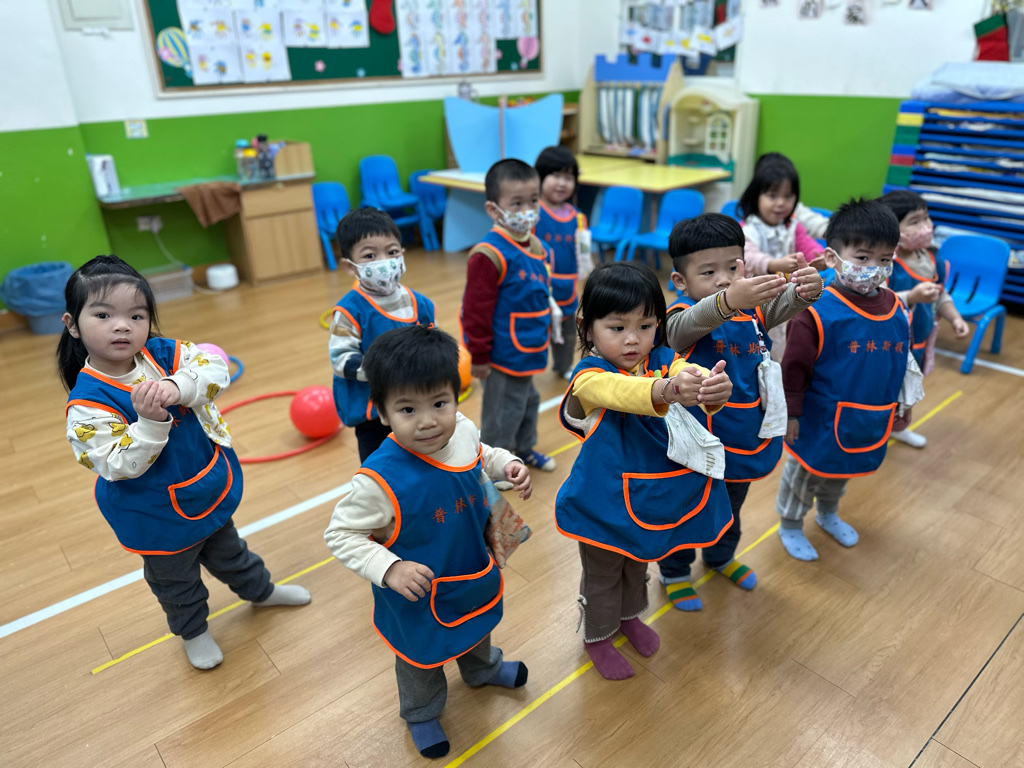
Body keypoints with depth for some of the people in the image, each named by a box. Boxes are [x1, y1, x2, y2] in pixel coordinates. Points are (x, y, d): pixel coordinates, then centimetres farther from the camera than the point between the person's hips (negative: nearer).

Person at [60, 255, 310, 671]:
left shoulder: (162, 352, -13)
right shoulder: (88, 402, -27)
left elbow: (216, 368, -23)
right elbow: (120, 465, -28)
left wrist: (178, 386, -41)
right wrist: (148, 420, -43)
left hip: (210, 484, 4)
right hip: (159, 513, -4)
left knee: (228, 551, 30)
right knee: (175, 578, 22)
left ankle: (260, 590, 57)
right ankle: (193, 630, 50)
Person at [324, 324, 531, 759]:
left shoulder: (463, 431, -21)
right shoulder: (380, 480, -38)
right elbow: (340, 535, -26)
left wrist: (508, 466, -15)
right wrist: (390, 569, -35)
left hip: (474, 574, 5)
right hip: (419, 594, -5)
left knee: (476, 626, 35)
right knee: (422, 656, 25)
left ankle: (481, 668, 70)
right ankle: (421, 713, 58)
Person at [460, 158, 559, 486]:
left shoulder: (536, 246, 3)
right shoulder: (489, 255, -24)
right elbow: (476, 310, -22)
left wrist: (549, 320, 22)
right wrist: (478, 356, -18)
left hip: (529, 349, 9)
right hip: (504, 354, -9)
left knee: (528, 400, 26)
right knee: (503, 409, 7)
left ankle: (524, 449, 48)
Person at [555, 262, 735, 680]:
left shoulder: (665, 362, -12)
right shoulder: (589, 377, -25)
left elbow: (692, 376, -33)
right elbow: (621, 391, -47)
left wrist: (714, 387, -58)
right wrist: (666, 391, -68)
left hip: (653, 495, 5)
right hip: (605, 500, -4)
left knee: (639, 565, 30)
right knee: (602, 575, 18)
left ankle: (629, 615, 58)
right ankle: (597, 637, 45)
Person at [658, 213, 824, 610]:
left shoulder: (755, 309, -6)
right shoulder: (682, 316, -22)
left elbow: (784, 304, -25)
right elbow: (694, 321, -45)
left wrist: (805, 289, -49)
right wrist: (729, 301, -66)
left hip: (745, 439, 6)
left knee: (732, 507, 28)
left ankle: (721, 557, 56)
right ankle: (674, 572, 41)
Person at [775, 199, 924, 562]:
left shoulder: (896, 309, -4)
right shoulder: (817, 313, -24)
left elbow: (903, 362, 9)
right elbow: (794, 368, -18)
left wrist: (903, 404, 16)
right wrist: (791, 414, -14)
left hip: (868, 423, 6)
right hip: (821, 421, -6)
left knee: (840, 471, 27)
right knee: (805, 472, 14)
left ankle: (828, 514, 53)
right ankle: (790, 526, 36)